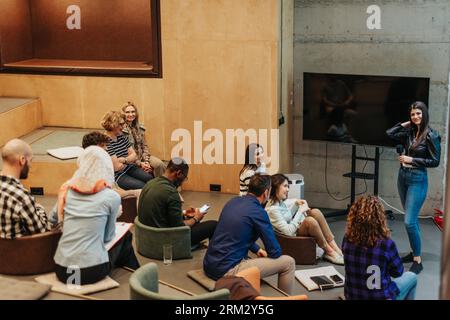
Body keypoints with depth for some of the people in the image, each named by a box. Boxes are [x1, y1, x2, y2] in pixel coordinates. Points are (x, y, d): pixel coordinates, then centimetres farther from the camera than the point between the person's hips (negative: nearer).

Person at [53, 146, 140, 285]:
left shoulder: (67, 190, 3)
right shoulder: (111, 197, -6)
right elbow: (108, 236, 6)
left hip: (61, 270, 4)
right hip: (92, 271, -4)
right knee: (126, 236, 24)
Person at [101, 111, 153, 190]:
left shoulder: (121, 136, 9)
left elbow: (134, 155, 9)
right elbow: (117, 167, -19)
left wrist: (124, 160, -14)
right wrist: (129, 160, 1)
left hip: (128, 168, 8)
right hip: (117, 176, -8)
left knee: (150, 178, -17)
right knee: (142, 186, -25)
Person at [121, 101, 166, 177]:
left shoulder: (140, 128, 10)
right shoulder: (121, 130, -11)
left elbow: (145, 146, 10)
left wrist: (146, 161, -7)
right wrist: (139, 163, -16)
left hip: (142, 156, 6)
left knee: (159, 164, -21)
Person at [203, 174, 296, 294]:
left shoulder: (233, 201, 8)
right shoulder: (258, 212, -13)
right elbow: (275, 252, -7)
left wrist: (257, 250, 23)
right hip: (227, 271, -9)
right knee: (288, 262, 1)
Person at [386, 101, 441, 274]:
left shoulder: (431, 135, -11)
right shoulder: (409, 132, 5)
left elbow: (435, 161, -11)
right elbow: (389, 133, 11)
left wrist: (412, 160, -13)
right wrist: (405, 124, 6)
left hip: (417, 179, -7)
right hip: (403, 177, 7)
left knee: (409, 221, -12)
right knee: (411, 219, 15)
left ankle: (418, 261, -4)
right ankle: (414, 252, 26)